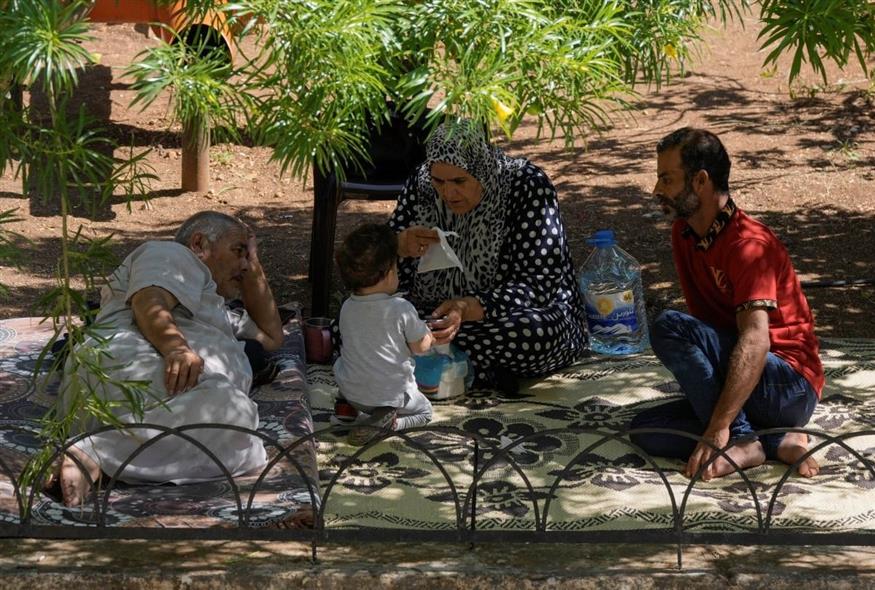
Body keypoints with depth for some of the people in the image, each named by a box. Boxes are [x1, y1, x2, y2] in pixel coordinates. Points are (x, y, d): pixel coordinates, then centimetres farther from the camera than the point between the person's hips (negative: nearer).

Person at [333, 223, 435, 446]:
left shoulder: (346, 308, -6)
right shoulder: (402, 309, -20)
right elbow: (420, 346, -9)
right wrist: (429, 335, 15)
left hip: (350, 391, 5)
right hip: (392, 392, -5)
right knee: (424, 411, 19)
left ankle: (365, 413, 7)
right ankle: (387, 422, -8)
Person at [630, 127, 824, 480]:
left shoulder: (749, 244, -18)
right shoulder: (683, 234, 9)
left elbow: (755, 341, -30)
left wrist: (718, 428, -38)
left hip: (791, 388, -9)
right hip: (733, 385, 9)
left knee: (669, 328, -25)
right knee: (645, 430, -11)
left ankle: (743, 442, -23)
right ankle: (778, 443, -15)